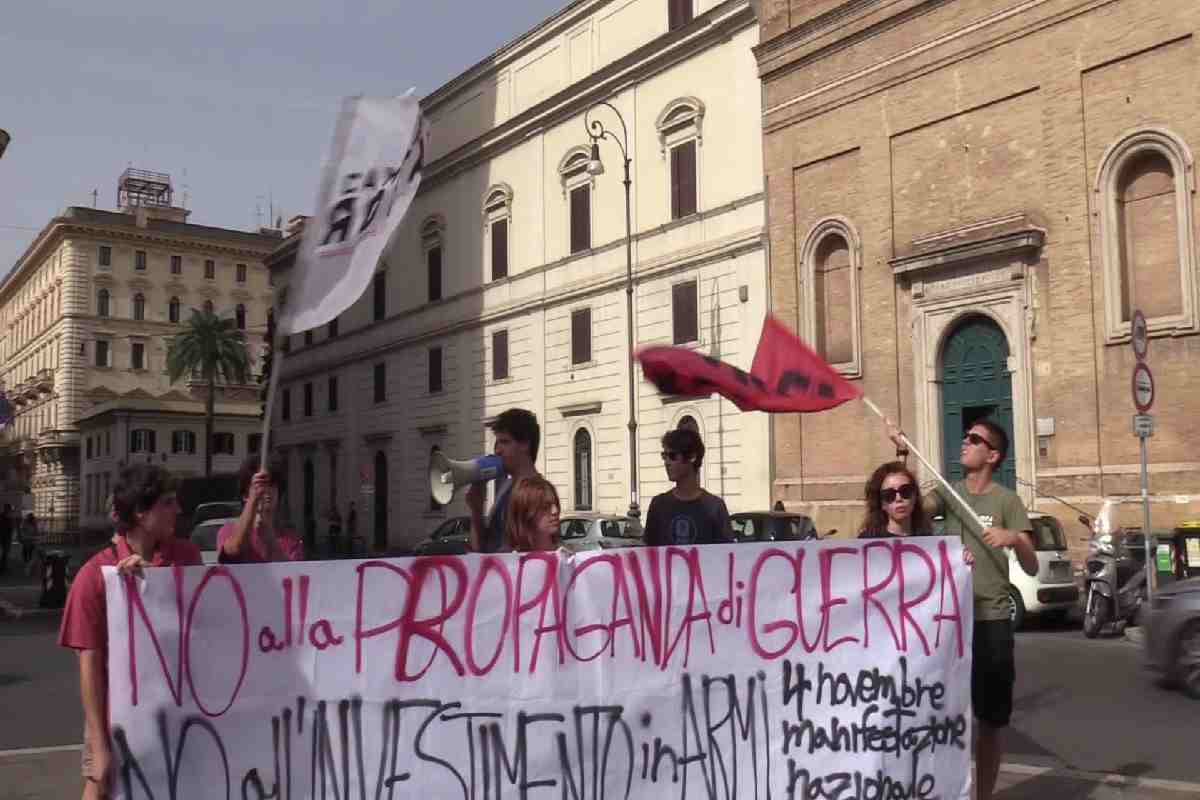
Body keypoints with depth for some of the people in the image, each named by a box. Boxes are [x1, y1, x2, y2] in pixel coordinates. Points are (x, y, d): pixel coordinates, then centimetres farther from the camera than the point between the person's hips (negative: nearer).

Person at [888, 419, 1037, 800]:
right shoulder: (949, 493, 8)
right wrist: (902, 456, -19)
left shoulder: (1007, 501, -1)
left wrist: (1014, 538, -25)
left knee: (991, 721, 7)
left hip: (991, 622, -2)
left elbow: (1031, 568, -5)